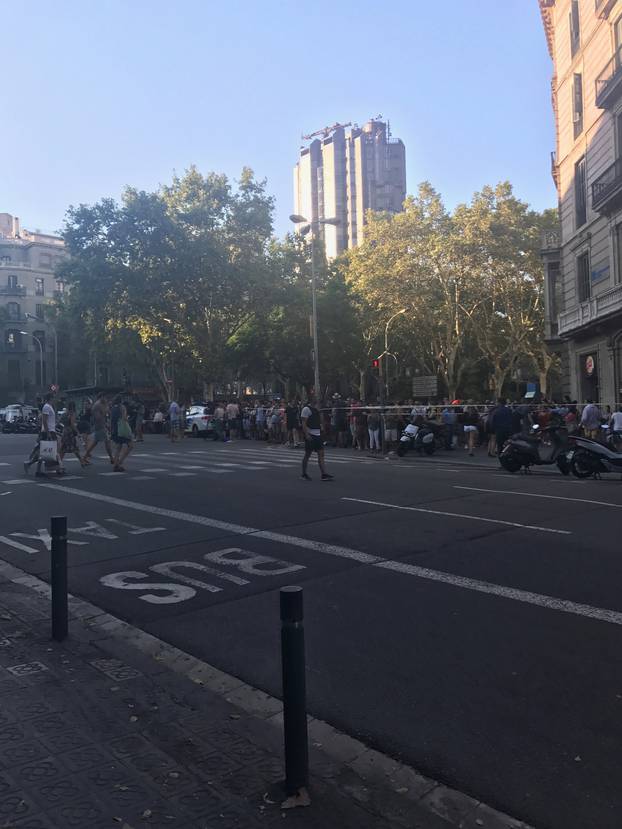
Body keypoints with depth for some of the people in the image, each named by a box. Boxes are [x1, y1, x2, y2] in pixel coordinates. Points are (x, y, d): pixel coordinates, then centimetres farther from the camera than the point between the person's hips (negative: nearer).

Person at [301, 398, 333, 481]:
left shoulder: (316, 409, 15)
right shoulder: (306, 409, -10)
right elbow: (304, 423, -16)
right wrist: (306, 434, -24)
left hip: (317, 434, 8)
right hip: (310, 435, -8)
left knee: (321, 454, 1)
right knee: (307, 455, 1)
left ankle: (324, 474, -1)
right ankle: (304, 474, 12)